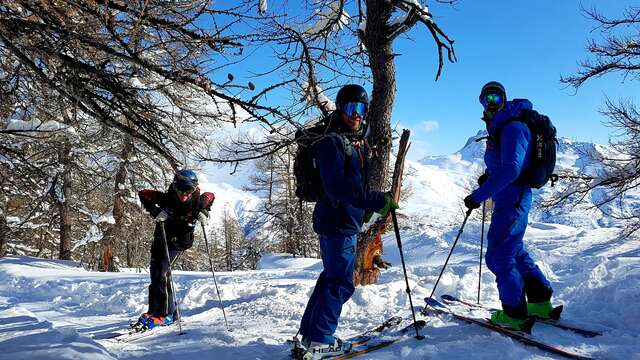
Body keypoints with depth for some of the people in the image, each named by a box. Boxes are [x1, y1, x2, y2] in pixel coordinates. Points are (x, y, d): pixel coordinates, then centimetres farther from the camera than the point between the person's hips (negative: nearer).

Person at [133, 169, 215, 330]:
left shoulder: (197, 201, -18)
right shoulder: (167, 198, -19)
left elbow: (210, 196, 4)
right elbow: (143, 194, -13)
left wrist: (204, 213, -11)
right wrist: (155, 211, -26)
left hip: (179, 242, -3)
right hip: (161, 239, 3)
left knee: (161, 273, -17)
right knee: (155, 273, 10)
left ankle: (167, 314, -9)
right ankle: (154, 310, 26)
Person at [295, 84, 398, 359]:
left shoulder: (358, 143, 17)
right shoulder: (331, 142, -13)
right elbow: (337, 186, -24)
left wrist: (373, 205, 14)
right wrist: (376, 201, -25)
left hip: (348, 221, 10)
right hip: (337, 221, -10)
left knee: (332, 277, 16)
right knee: (341, 283, -6)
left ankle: (310, 332, 27)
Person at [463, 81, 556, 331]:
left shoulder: (512, 127, -16)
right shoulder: (501, 127, 15)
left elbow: (511, 169, -26)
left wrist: (479, 195, -25)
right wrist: (489, 176, 8)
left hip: (512, 199, -10)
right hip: (509, 199, 10)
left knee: (498, 256, -5)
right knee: (515, 252, 20)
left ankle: (515, 315, 5)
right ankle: (540, 303, 30)